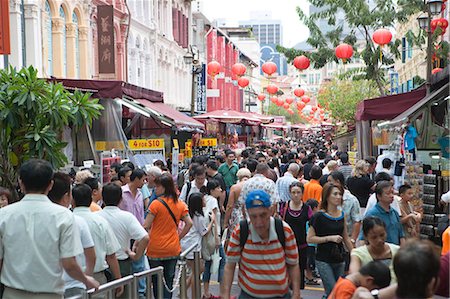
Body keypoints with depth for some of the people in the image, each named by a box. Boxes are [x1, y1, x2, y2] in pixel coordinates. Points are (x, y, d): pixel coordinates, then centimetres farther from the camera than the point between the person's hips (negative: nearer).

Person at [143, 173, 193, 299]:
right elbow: (189, 223, 0)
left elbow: (146, 226, -14)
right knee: (169, 280, 13)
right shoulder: (180, 204, 1)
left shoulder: (156, 204, -14)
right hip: (173, 249, 4)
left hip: (156, 249, -4)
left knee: (157, 281, 11)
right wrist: (178, 237, 8)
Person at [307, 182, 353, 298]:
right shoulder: (319, 216, -9)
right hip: (324, 260, -6)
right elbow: (309, 238, -12)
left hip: (339, 260, 6)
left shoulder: (341, 215, 8)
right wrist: (330, 238, -17)